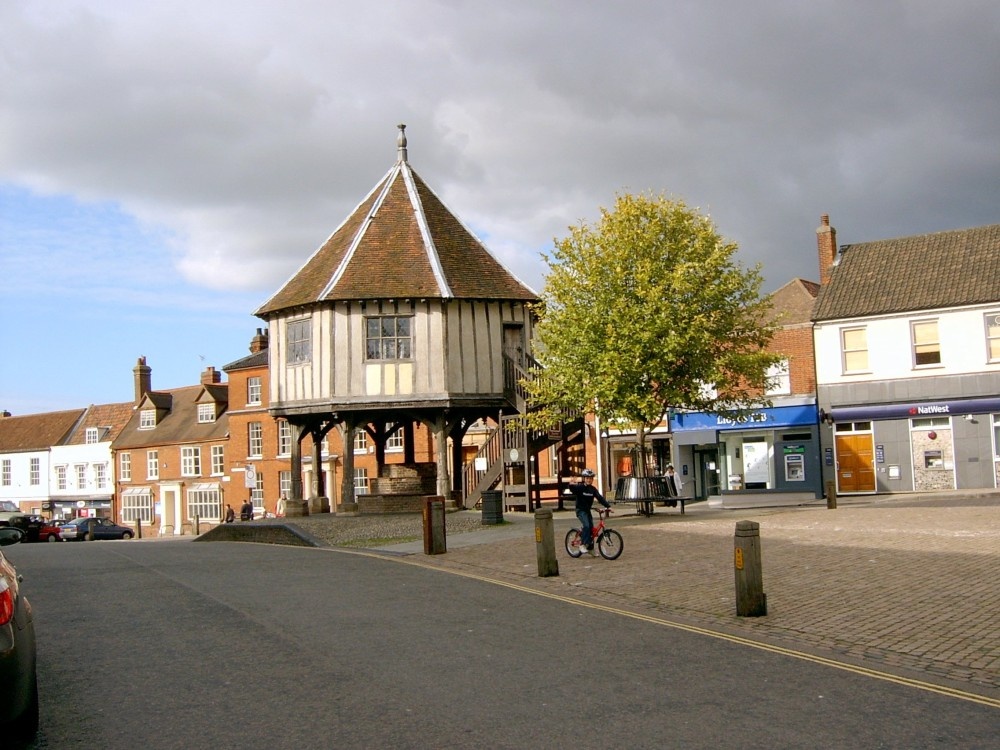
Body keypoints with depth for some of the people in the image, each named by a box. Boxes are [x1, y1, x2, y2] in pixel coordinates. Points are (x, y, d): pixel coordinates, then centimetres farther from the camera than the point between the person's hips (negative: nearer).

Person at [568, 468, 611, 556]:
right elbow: (572, 489, -28)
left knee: (591, 528, 4)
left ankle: (590, 548, 14)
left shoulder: (593, 489, 4)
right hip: (580, 510, -6)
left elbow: (600, 498, -2)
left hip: (588, 510, 6)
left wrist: (608, 506, -12)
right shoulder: (579, 487, -11)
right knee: (586, 526, -24)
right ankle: (583, 544, -15)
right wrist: (572, 485, -52)